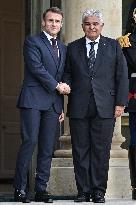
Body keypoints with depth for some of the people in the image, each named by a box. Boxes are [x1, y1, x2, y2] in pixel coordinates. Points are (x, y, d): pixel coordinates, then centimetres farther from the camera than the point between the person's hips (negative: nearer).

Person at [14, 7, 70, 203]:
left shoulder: (63, 48, 21)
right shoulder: (32, 41, 1)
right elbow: (36, 67, -11)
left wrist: (62, 106, 16)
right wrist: (57, 85, -8)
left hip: (53, 103, 6)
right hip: (33, 100, -6)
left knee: (47, 148, 3)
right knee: (29, 142, -11)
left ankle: (41, 189, 6)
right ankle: (20, 189, -8)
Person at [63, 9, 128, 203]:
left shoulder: (113, 46, 9)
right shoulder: (73, 48, 13)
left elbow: (122, 76, 6)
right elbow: (67, 74, 17)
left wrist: (120, 103, -1)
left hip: (105, 107, -1)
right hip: (78, 107, 1)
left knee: (101, 151, -1)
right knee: (80, 151, 2)